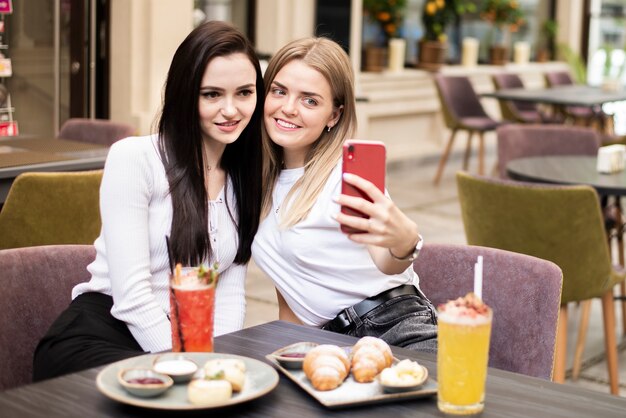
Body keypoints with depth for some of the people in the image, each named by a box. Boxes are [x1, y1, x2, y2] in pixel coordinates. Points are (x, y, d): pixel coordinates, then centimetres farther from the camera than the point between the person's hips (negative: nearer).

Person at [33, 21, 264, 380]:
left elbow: (230, 293, 6)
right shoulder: (133, 158, -9)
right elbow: (132, 294, -15)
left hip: (183, 341, 6)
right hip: (97, 337, -6)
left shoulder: (245, 179, 10)